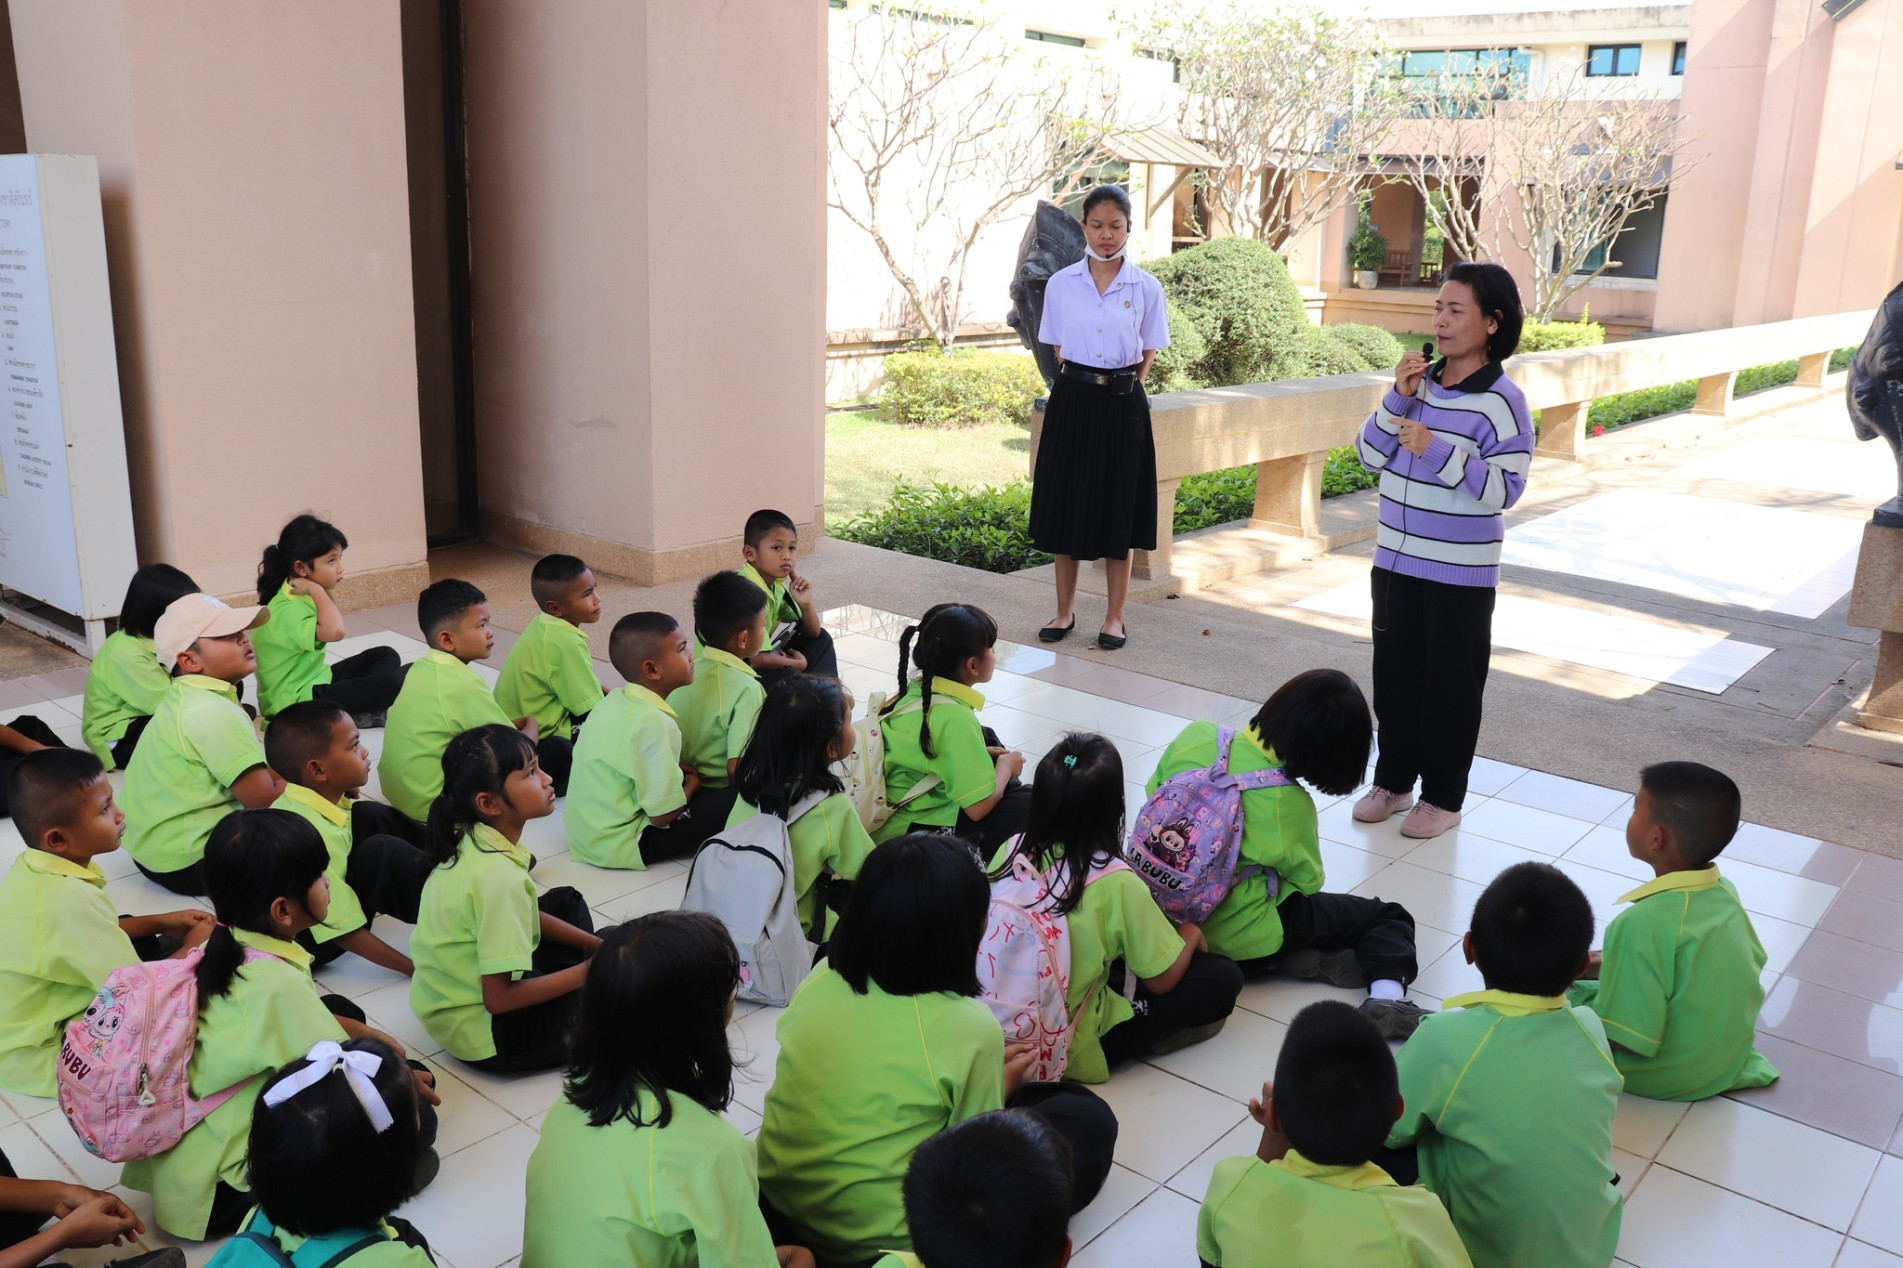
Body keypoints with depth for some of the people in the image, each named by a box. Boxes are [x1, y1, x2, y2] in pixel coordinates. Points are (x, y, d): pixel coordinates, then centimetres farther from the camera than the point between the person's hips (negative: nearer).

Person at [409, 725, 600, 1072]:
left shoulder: (470, 839, -5)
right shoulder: (497, 877, -31)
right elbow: (499, 999, -29)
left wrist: (597, 946, 4)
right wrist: (583, 974, -17)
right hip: (483, 1033, -9)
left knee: (567, 901, 20)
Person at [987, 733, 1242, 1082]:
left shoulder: (1012, 851, -10)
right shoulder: (1118, 884, -24)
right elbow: (1163, 980, -13)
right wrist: (1191, 934, 9)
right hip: (1070, 1049, -6)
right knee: (1223, 977, -2)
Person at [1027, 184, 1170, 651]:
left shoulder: (1146, 288, -1)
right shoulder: (1061, 284, 2)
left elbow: (1148, 354, 6)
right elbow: (1057, 348, 10)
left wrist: (1121, 389, -2)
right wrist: (1081, 386, 1)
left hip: (1122, 404, -1)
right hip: (1072, 400, 1)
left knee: (1118, 508, 4)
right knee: (1065, 504, 6)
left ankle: (1115, 616, 15)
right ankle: (1065, 611, 19)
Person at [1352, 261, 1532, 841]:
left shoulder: (1502, 401, -13)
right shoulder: (1419, 382, 4)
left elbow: (1505, 490, -18)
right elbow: (1369, 457, 3)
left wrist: (1437, 449, -26)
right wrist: (1398, 399, -11)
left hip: (1460, 573, -5)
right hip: (1396, 559, 5)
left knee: (1451, 682, 7)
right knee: (1395, 672, 14)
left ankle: (1443, 795, 22)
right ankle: (1393, 779, 31)